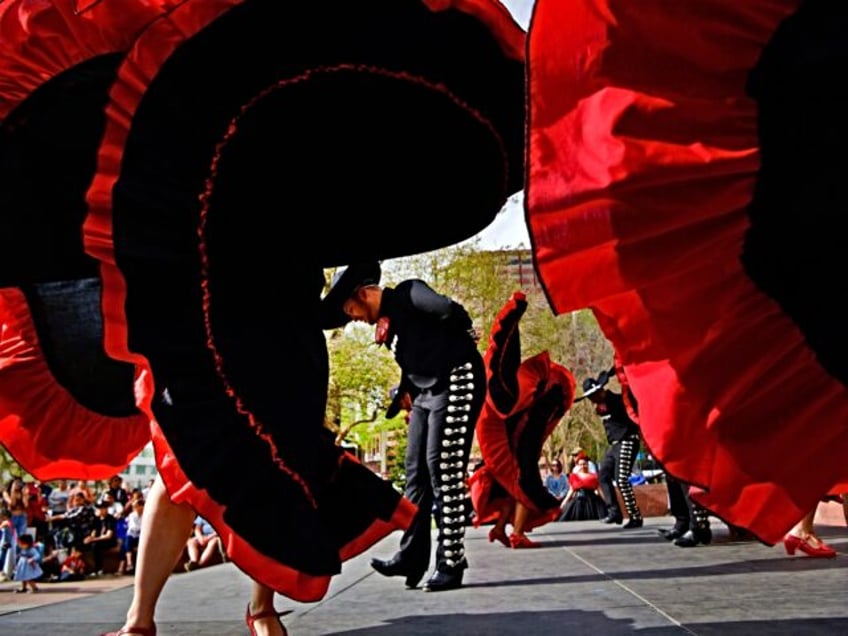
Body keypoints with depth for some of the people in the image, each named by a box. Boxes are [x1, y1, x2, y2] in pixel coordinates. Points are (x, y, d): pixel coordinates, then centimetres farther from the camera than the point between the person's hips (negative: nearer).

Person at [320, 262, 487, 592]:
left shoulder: (407, 294, -11)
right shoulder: (386, 323, 16)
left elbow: (449, 309, -23)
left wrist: (465, 338, -6)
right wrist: (399, 395, 12)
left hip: (456, 382, -9)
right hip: (425, 393, 9)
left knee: (444, 472, -10)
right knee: (416, 473, 6)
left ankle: (451, 563, -5)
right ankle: (411, 558, 9)